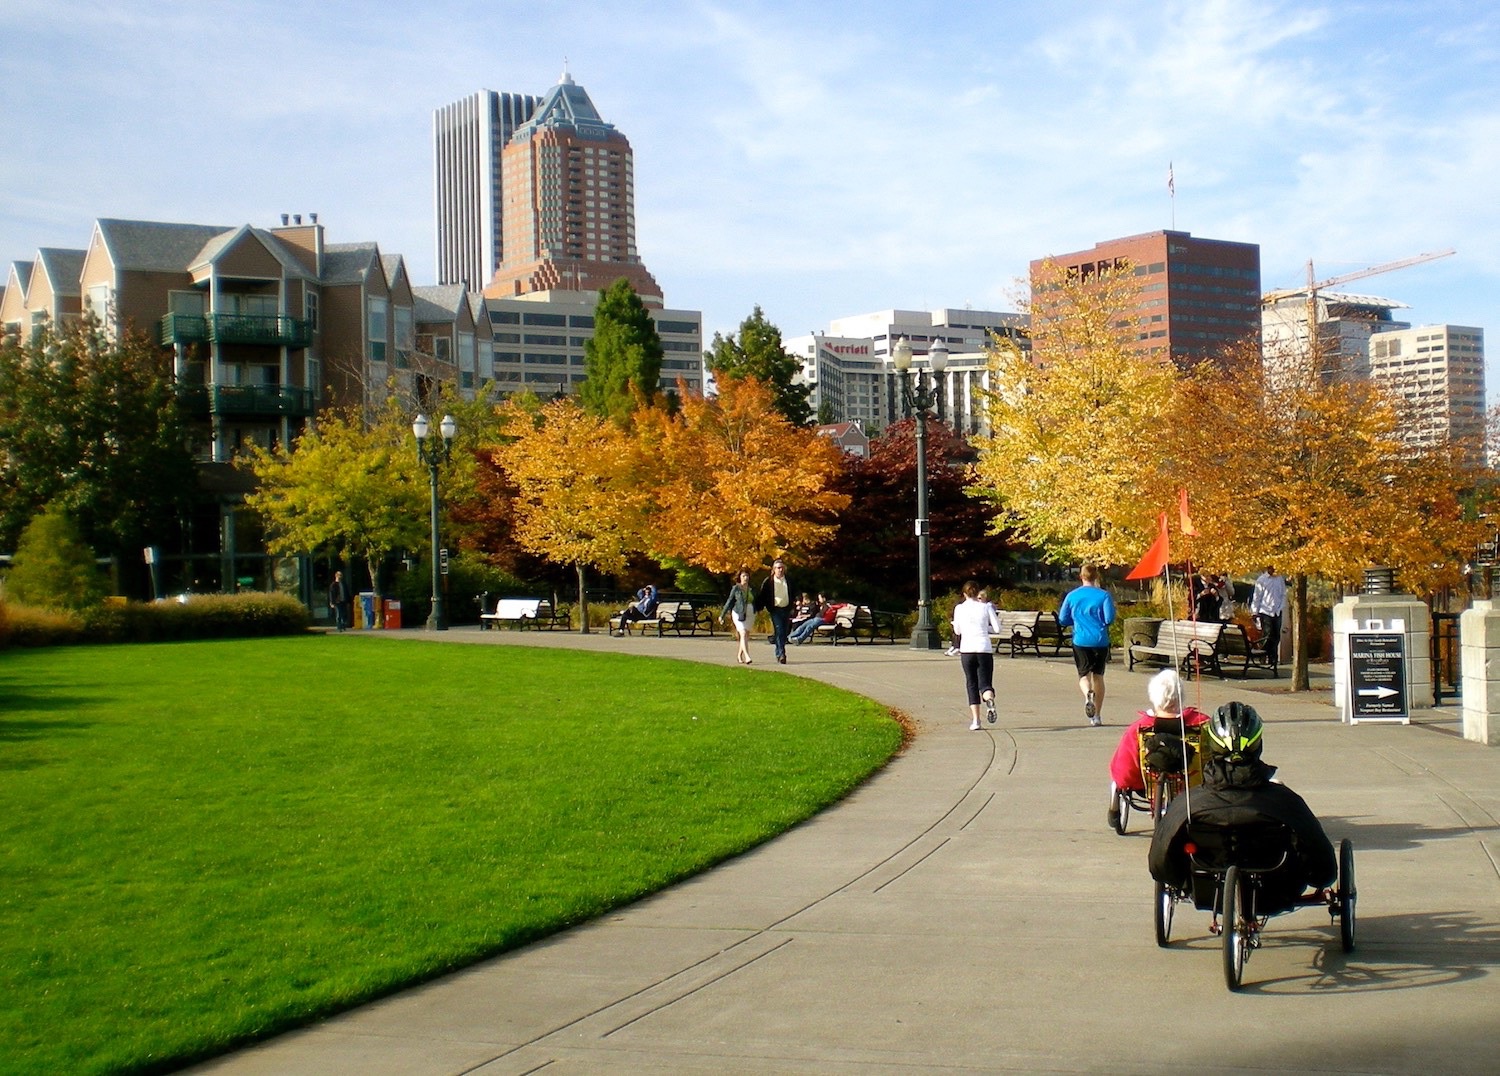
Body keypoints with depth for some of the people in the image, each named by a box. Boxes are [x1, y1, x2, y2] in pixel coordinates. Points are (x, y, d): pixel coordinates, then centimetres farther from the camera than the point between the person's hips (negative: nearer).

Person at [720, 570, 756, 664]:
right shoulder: (736, 588, -1)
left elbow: (755, 602, 19)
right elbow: (729, 602, 5)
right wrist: (722, 615, 8)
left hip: (750, 615, 4)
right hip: (739, 614, -4)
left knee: (746, 635, 7)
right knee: (743, 634, -16)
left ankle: (739, 656, 24)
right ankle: (747, 657, -26)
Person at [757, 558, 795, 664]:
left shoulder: (789, 581, 9)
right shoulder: (768, 581, -1)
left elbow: (792, 596, 17)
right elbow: (762, 596, 1)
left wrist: (791, 608, 12)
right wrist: (760, 608, -5)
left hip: (786, 609, 4)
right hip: (775, 609, -4)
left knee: (784, 632, 7)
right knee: (779, 631, -14)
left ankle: (778, 653, 20)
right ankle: (781, 654, -18)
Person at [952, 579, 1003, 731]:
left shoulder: (959, 608, 4)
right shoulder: (986, 607, 3)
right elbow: (997, 629, 2)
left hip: (966, 650, 1)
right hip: (984, 649, 0)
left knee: (971, 684, 11)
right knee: (985, 683, 2)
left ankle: (975, 720, 3)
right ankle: (989, 700, -34)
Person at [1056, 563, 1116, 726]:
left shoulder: (1072, 596, 2)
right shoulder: (1104, 595, -4)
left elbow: (1062, 620, 5)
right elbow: (1110, 619, -12)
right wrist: (1098, 620, 10)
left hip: (1081, 641, 0)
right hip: (1100, 640, 0)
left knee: (1084, 675, 4)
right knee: (1098, 676, 13)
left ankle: (1088, 694, -31)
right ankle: (1097, 716, 15)